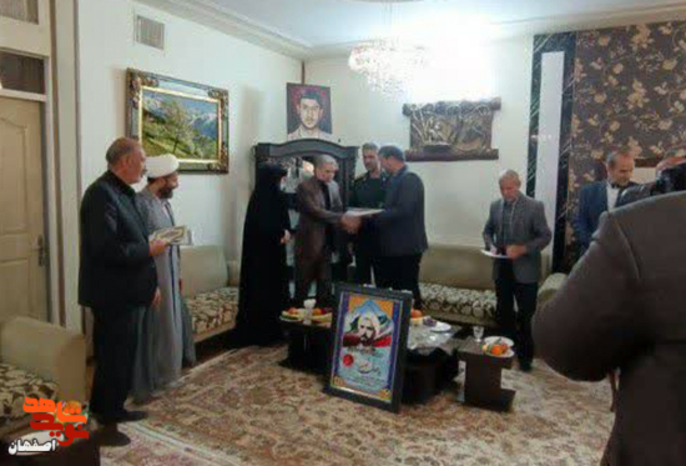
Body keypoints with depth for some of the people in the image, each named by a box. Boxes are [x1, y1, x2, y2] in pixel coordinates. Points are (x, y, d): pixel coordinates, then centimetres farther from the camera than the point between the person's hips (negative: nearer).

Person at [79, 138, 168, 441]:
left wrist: (150, 284, 13)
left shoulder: (122, 193, 12)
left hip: (127, 292, 9)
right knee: (113, 359, 4)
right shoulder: (102, 193, -19)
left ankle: (112, 410, 37)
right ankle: (103, 423, 21)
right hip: (112, 295, -9)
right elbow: (107, 249, -28)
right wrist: (149, 250, -16)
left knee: (122, 356, 20)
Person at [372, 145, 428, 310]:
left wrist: (374, 216, -16)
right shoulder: (395, 180, 15)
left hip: (406, 246, -10)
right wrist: (374, 215, 2)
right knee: (384, 287, 15)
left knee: (408, 290, -1)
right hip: (393, 246, 10)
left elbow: (403, 210, -24)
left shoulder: (410, 179, -14)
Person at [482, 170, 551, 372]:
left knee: (526, 316, 5)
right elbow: (488, 230, 16)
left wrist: (522, 249, -22)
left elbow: (546, 236, -9)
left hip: (525, 270, -4)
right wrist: (491, 245, -5)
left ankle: (525, 357, 20)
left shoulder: (534, 207, -9)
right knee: (503, 313, 15)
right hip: (501, 268, 4)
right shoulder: (495, 206, 5)